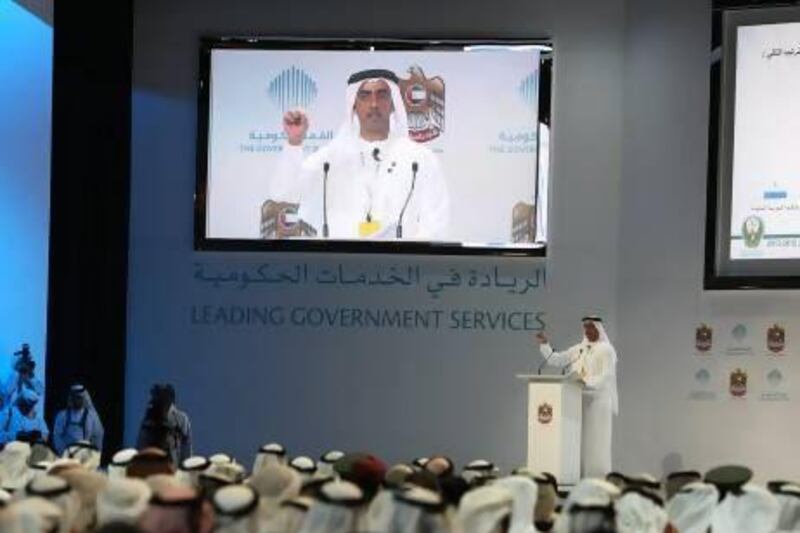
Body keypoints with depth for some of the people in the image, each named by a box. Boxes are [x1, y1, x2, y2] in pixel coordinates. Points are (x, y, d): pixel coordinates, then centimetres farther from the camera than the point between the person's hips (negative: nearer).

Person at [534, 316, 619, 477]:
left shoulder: (606, 350, -3)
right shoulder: (578, 349, 15)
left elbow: (606, 377, -13)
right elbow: (556, 359, 11)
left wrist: (587, 381, -26)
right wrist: (544, 344, -3)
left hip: (597, 400, -6)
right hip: (578, 400, 6)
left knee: (596, 440, -7)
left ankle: (598, 477, -6)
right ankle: (580, 475, 1)